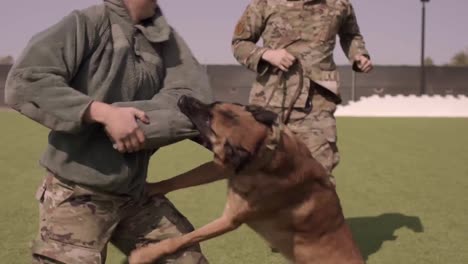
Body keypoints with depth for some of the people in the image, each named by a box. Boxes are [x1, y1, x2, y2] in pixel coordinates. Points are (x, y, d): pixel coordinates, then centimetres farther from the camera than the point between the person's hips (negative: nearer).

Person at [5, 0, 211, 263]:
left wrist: (137, 122, -22)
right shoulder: (87, 23, -10)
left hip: (135, 194, 6)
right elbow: (24, 83, -20)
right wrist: (104, 112, -26)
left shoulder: (166, 39, 4)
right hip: (76, 196, -6)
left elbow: (195, 99, -9)